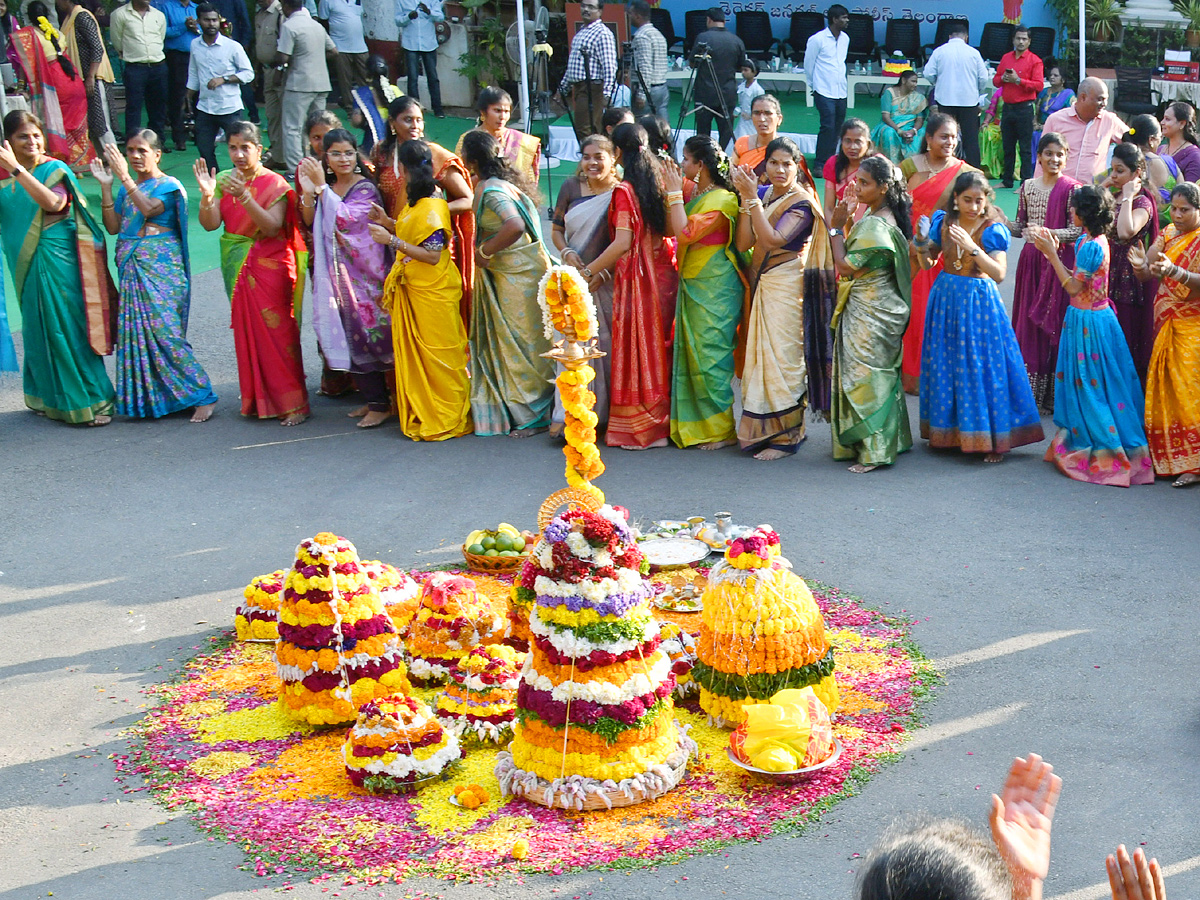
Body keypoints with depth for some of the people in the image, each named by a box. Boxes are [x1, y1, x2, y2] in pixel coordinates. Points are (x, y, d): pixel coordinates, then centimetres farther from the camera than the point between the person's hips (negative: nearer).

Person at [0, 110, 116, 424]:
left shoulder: (55, 170, -6)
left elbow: (53, 202, -25)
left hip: (58, 260, -4)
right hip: (26, 263, 4)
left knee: (68, 325, -1)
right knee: (38, 326, 9)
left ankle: (85, 400, 6)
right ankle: (48, 396, 19)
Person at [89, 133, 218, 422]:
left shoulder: (168, 185, -4)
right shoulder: (127, 189, 15)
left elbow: (149, 208, -22)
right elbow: (113, 227, 8)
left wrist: (124, 176, -24)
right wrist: (106, 186, 2)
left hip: (161, 268, -7)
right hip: (132, 268, 7)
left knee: (163, 331, -13)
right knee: (136, 332, 5)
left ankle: (202, 396, -9)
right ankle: (146, 397, 13)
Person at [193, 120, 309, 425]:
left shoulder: (275, 184, -8)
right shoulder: (224, 180, 5)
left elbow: (272, 226, -20)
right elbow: (210, 224, -3)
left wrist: (244, 197, -31)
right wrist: (207, 194, -21)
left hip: (271, 268, -5)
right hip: (238, 269, 5)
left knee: (277, 332, -6)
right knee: (246, 332, 8)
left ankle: (293, 403, 0)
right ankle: (256, 399, 20)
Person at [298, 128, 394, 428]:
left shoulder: (366, 189, -9)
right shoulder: (327, 188, 11)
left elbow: (344, 218, -22)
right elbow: (309, 222, 3)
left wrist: (321, 186, -21)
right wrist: (308, 192, -12)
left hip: (363, 272, -6)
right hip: (336, 272, 7)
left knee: (365, 333, -6)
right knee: (349, 334, 8)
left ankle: (380, 404, 1)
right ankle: (372, 399, 17)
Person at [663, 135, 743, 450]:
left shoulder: (720, 199, -16)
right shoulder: (696, 194, 11)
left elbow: (685, 233, -22)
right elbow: (671, 228, 15)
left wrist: (675, 193, -15)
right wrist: (673, 191, 7)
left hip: (714, 289, -9)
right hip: (694, 285, 9)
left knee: (711, 357, -5)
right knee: (692, 355, 12)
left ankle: (724, 430, 3)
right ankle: (699, 426, 20)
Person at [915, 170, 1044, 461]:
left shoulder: (992, 230, -11)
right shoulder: (942, 222, 2)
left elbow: (999, 274, -22)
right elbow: (927, 264, 10)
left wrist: (972, 248, -32)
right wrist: (921, 242, -10)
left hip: (979, 302, -4)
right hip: (946, 297, 4)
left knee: (982, 367, -4)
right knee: (945, 366, 9)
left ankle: (993, 440, 4)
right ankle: (948, 430, 24)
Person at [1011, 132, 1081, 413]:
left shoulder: (1071, 189, -7)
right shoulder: (1028, 186, 8)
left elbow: (1077, 230, -11)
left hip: (1059, 262, -5)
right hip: (1031, 260, 5)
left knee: (1053, 324, -3)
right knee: (1028, 321, 7)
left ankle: (1052, 395, 4)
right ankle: (1029, 388, 18)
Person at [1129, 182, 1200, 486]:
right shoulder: (1168, 234, 11)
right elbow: (1146, 274, 5)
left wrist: (1175, 272, -39)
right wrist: (1141, 265, -18)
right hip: (1166, 326, 7)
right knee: (1165, 392, 7)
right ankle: (1168, 458, 16)